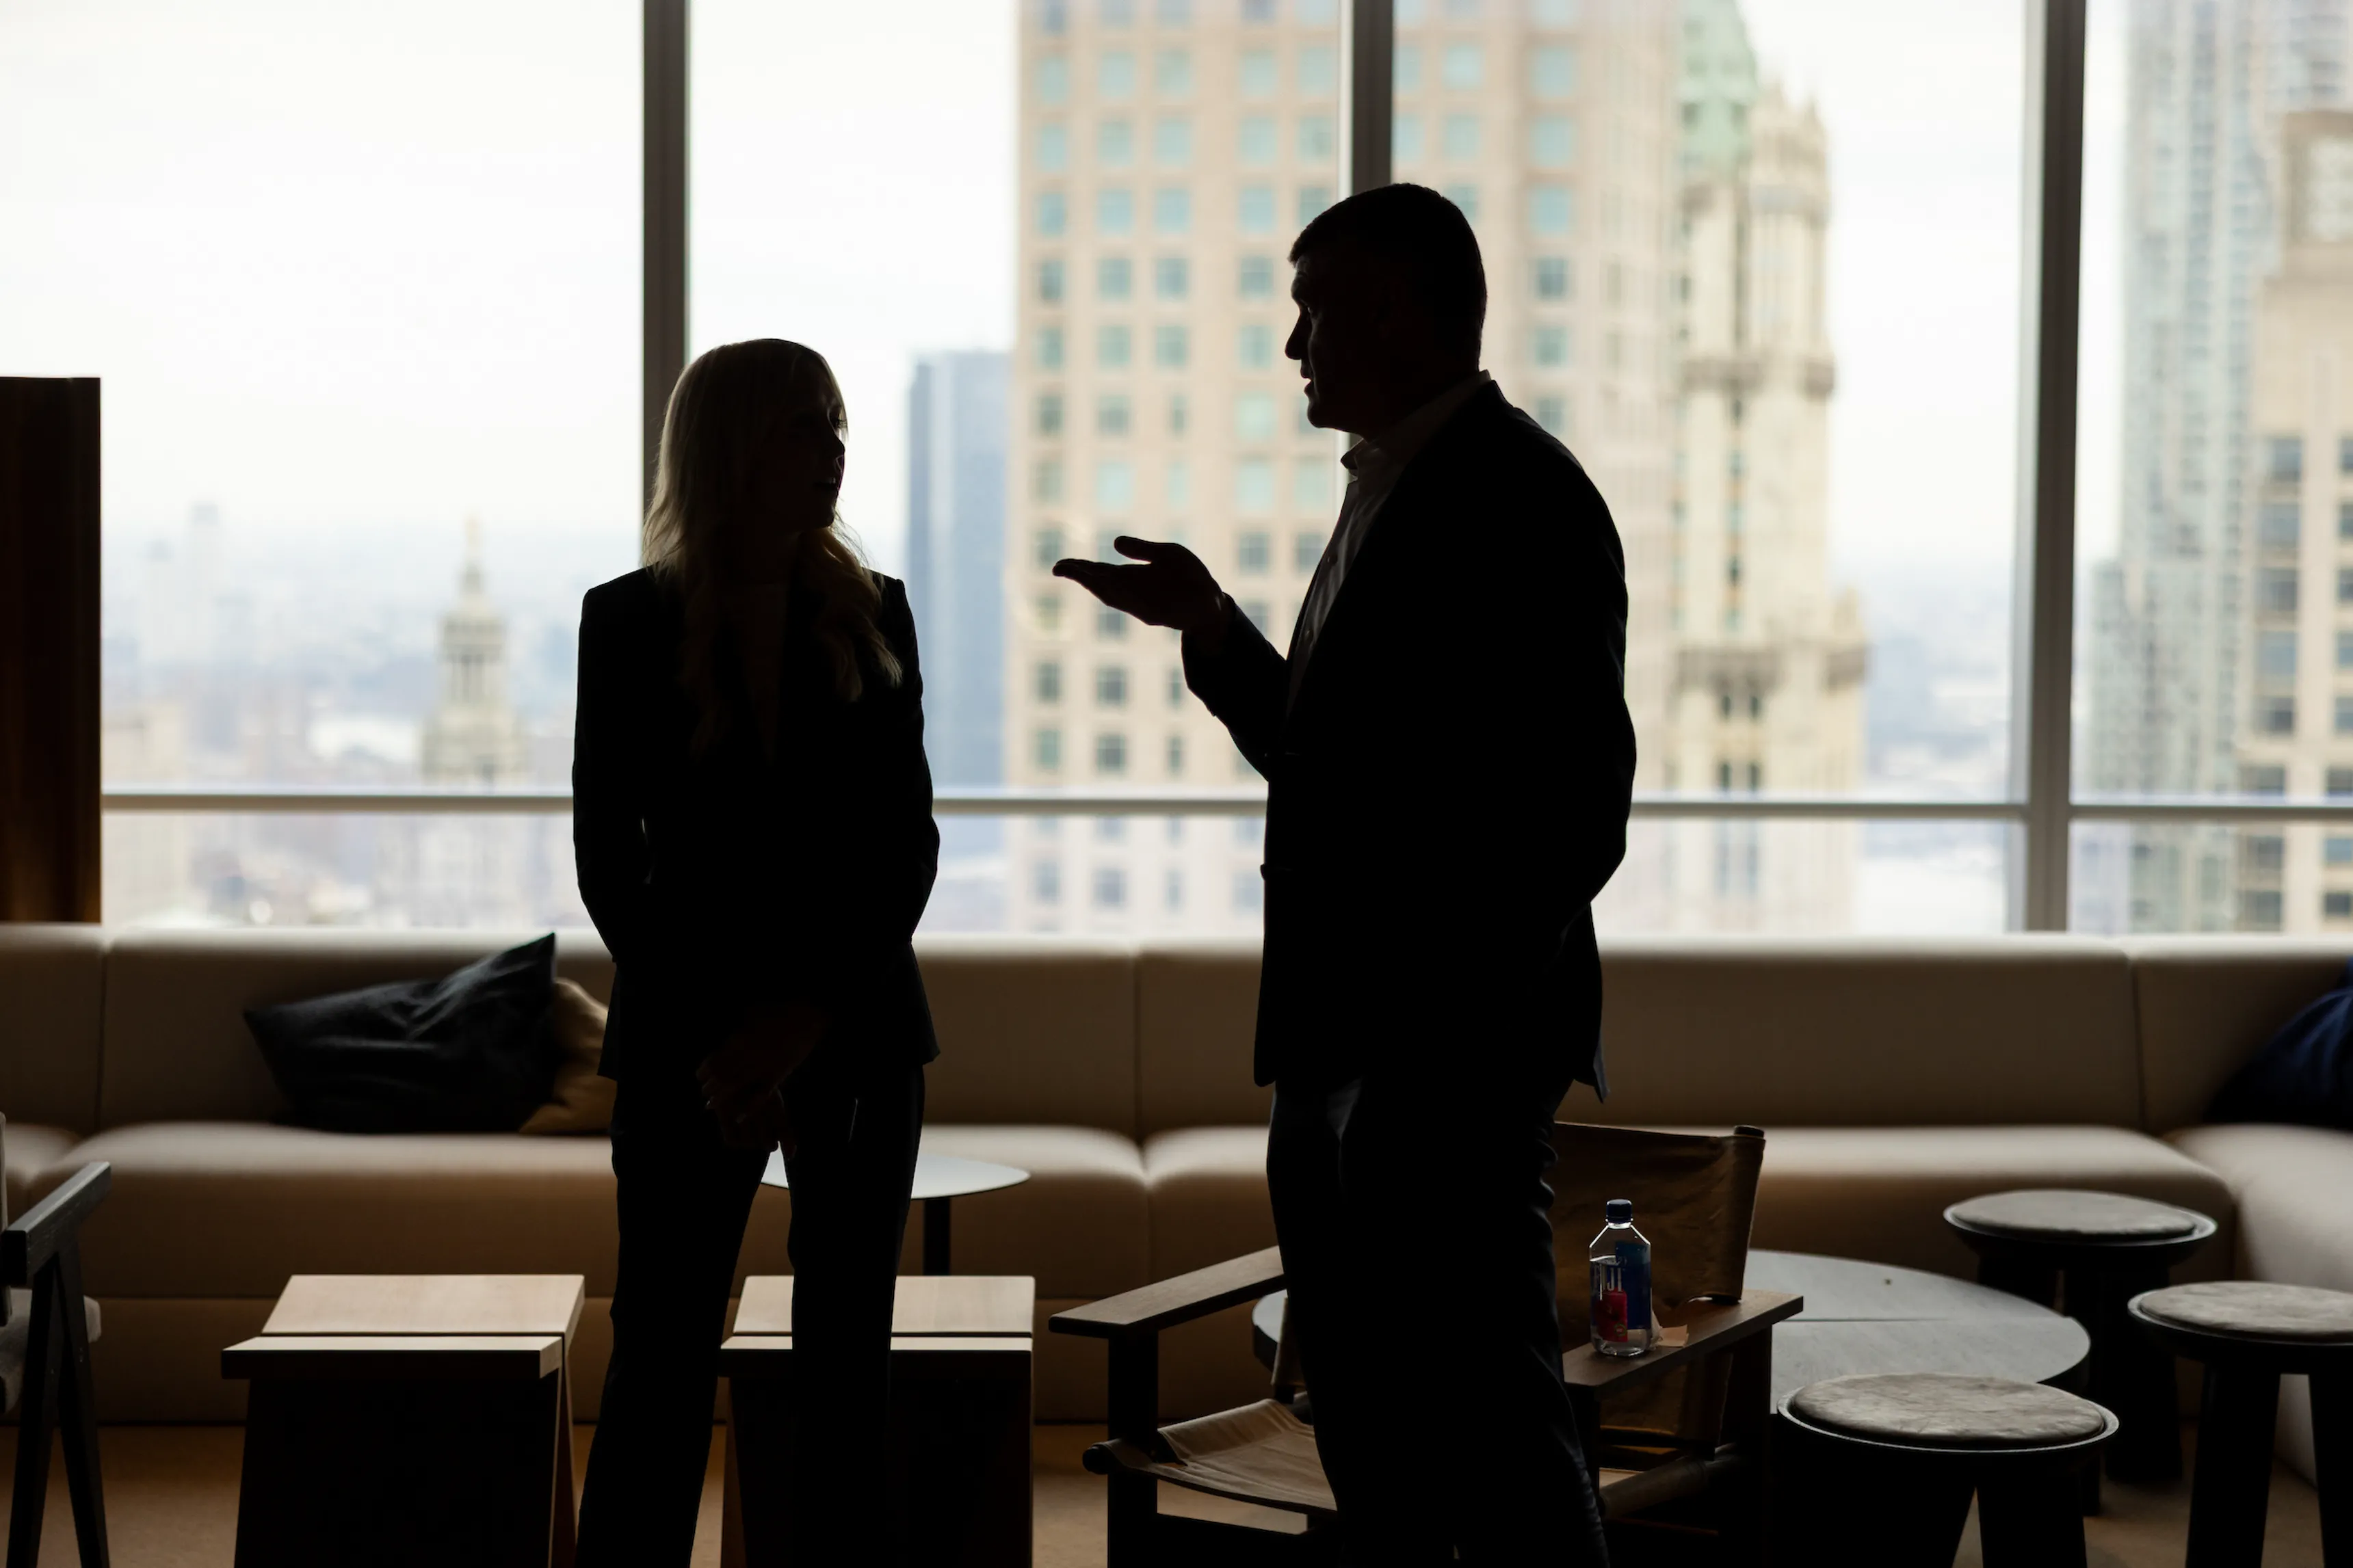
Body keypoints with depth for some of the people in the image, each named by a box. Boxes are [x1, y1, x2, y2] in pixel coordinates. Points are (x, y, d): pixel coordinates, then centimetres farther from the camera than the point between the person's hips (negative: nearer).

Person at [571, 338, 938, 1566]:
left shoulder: (873, 615, 3)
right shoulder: (629, 621, -1)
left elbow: (909, 842, 1)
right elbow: (606, 856, -1)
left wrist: (810, 1013, -10)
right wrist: (712, 1041, -8)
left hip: (856, 1031, 2)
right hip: (689, 1038, -2)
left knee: (847, 1367, 6)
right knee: (660, 1366, -2)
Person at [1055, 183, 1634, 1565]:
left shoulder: (1518, 495, -12)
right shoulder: (1390, 493, 17)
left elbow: (1574, 791, -18)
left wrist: (1465, 1008, -18)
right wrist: (1210, 626, 11)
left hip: (1453, 1045, -10)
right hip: (1342, 1044, 10)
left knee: (1482, 1419, -6)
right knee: (1376, 1428, 15)